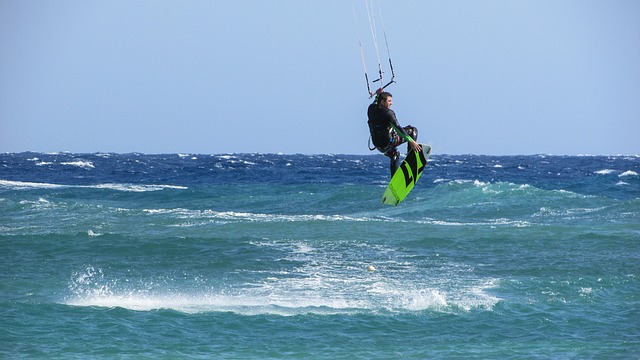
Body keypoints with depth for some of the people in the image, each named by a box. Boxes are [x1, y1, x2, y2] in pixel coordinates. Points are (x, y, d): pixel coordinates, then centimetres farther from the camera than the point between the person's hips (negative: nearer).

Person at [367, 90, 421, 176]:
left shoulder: (371, 109, 0)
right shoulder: (388, 113, -21)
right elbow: (398, 129, -29)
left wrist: (378, 95, 26)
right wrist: (411, 141, -33)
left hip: (378, 145, 8)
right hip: (388, 143, -8)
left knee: (395, 154, 38)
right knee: (413, 130, 3)